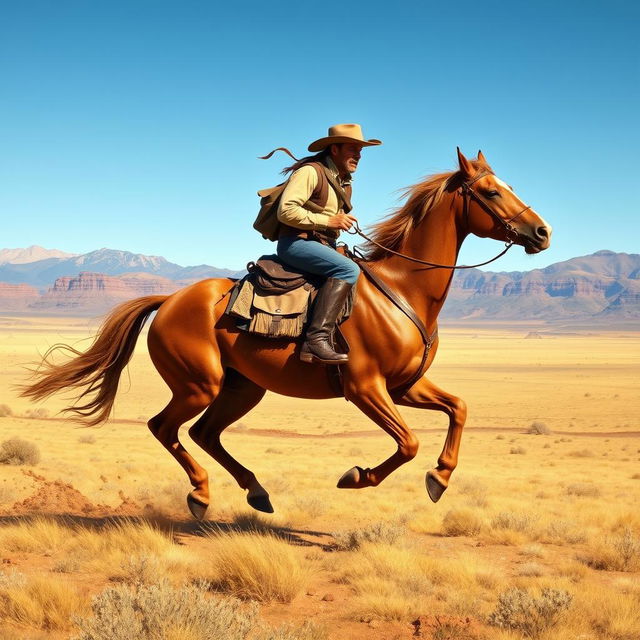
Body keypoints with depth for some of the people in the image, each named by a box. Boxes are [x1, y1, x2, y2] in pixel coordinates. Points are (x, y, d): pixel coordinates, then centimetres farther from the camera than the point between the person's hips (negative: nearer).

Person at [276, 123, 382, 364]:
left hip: (323, 245, 10)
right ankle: (316, 340, -40)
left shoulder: (344, 183, 21)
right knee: (348, 269, -32)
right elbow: (286, 211, -19)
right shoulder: (310, 172, -8)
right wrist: (328, 221, -18)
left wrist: (344, 221, 12)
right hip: (295, 243, -10)